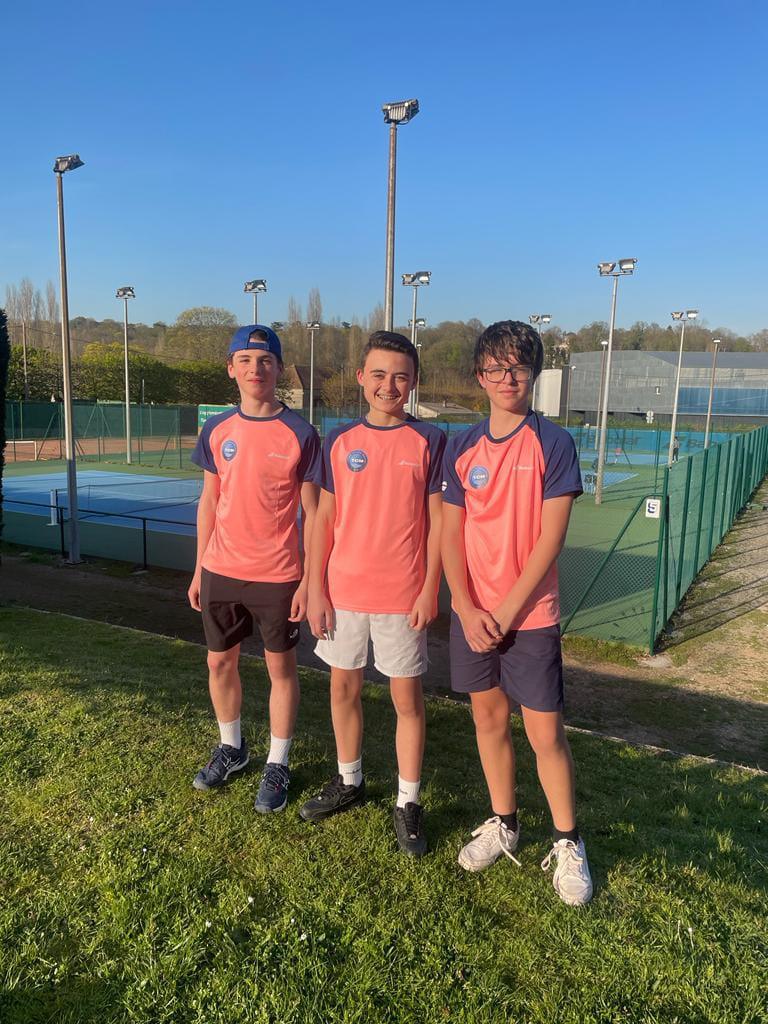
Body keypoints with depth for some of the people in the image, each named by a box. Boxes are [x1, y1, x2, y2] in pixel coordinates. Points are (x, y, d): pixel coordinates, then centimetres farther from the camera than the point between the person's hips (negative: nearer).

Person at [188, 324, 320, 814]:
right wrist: (199, 569, 9)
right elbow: (209, 502, 9)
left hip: (278, 576, -4)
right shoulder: (217, 430, 2)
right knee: (220, 662, 15)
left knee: (281, 666, 8)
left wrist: (310, 580, -10)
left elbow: (312, 512, -7)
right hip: (221, 570, 4)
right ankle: (231, 747, 39)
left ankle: (278, 765, 25)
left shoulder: (301, 434, -9)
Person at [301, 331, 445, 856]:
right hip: (343, 590, 3)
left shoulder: (429, 441, -4)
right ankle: (349, 782, 36)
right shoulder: (340, 440, 2)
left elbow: (436, 521, -4)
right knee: (344, 687, 15)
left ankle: (409, 803, 23)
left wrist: (429, 590, -9)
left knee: (408, 698, 6)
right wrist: (316, 589, 0)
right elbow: (324, 518, 4)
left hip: (402, 596, -3)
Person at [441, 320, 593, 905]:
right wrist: (467, 611, -8)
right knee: (489, 718, 14)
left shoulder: (553, 443, -7)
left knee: (546, 733, 2)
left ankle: (568, 843, 23)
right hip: (473, 614, 4)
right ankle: (503, 824, 34)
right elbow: (451, 536, 3)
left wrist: (506, 613, -13)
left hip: (530, 615, -3)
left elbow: (550, 539, -12)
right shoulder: (463, 447, 4)